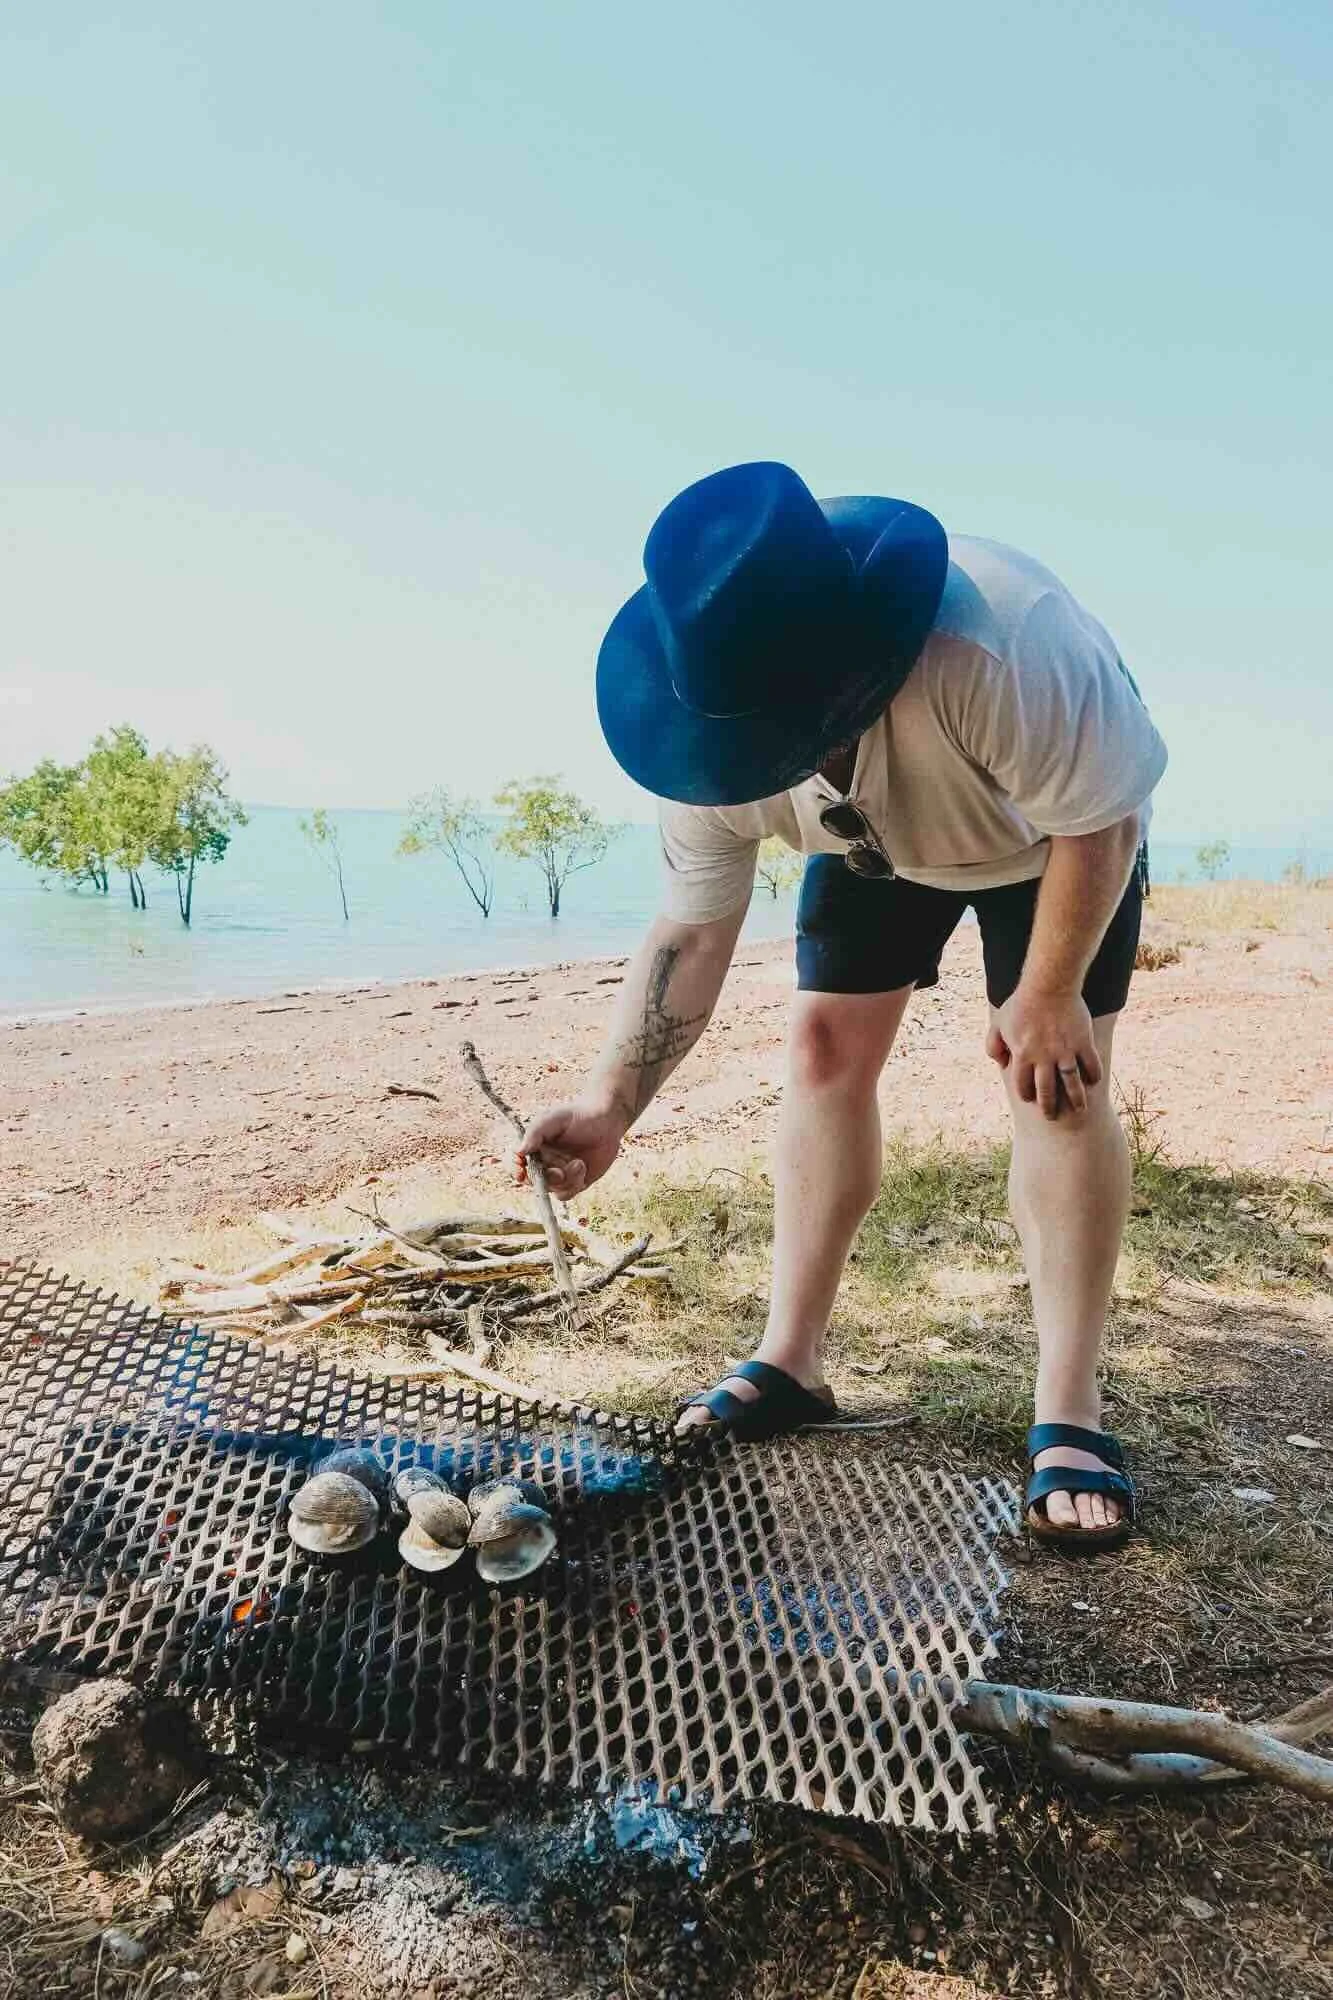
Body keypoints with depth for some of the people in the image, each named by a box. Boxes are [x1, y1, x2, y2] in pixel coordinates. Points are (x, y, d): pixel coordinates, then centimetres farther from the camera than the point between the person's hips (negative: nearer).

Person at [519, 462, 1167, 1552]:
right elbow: (691, 933, -22)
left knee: (1058, 1079, -16)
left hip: (1065, 822, -4)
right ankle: (792, 1361, 6)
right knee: (825, 1048, -5)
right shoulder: (718, 724, -29)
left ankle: (1069, 1413, -6)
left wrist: (1048, 995, -24)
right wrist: (609, 1106, -30)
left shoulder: (996, 648, -46)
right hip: (879, 839, 4)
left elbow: (1101, 818, -29)